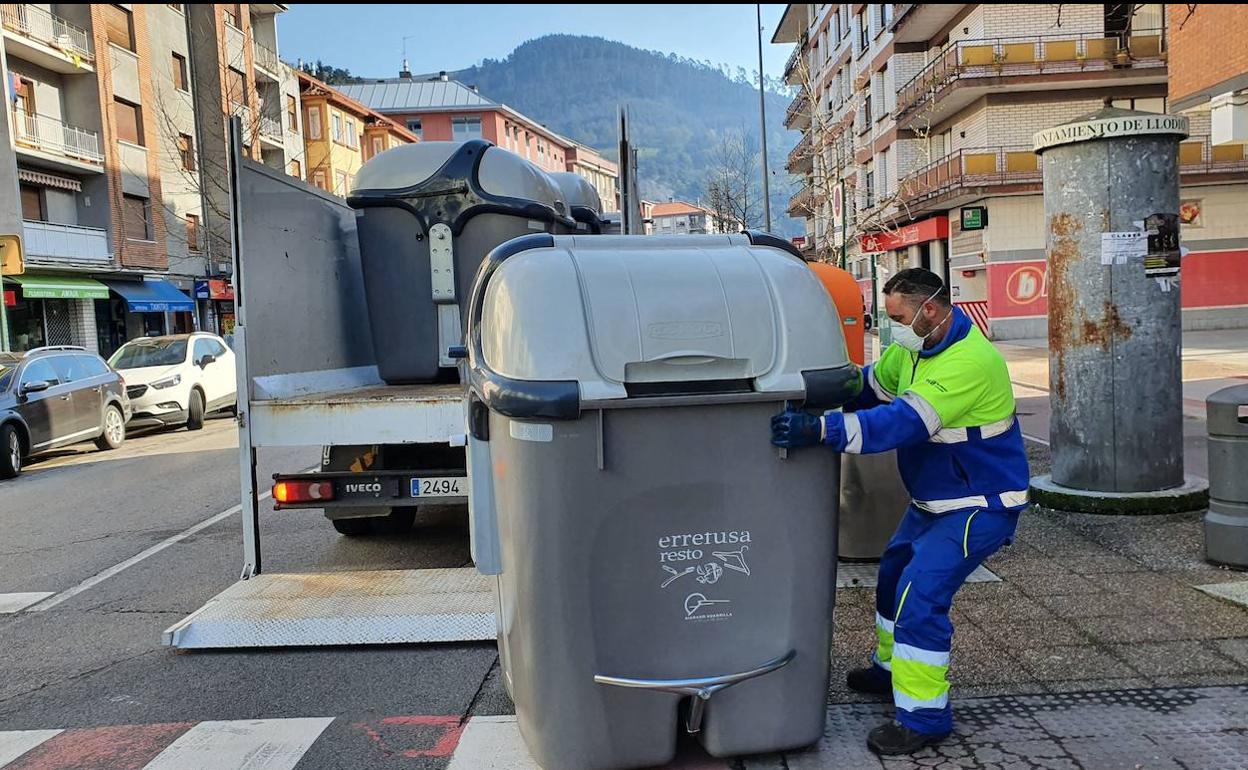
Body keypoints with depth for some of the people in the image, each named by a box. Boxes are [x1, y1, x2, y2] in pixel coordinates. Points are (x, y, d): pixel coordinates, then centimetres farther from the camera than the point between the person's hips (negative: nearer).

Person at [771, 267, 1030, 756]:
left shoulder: (970, 362, -30)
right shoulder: (911, 348, -1)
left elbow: (905, 421, -38)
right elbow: (872, 386, 11)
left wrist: (820, 430, -44)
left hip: (979, 505, -10)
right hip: (934, 500, 10)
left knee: (921, 595, -18)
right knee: (894, 572, 20)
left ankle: (924, 718, -6)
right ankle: (892, 669, 41)